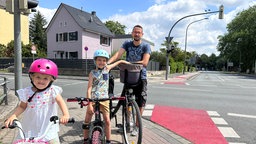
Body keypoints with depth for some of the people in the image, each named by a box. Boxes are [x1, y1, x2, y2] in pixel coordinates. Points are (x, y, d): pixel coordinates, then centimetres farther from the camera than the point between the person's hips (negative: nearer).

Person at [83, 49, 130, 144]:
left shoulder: (107, 69, 2)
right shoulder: (92, 73, -6)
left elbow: (118, 62, 19)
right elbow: (89, 89, -12)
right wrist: (89, 104, -17)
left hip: (104, 99, 2)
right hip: (93, 99, -1)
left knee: (107, 120, 1)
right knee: (87, 120, 8)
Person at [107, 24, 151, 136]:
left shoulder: (146, 46, -5)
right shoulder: (127, 44, 2)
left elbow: (144, 62, -17)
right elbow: (118, 54, -15)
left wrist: (129, 63, -25)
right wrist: (107, 62, -32)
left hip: (140, 78, -2)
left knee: (140, 103, 1)